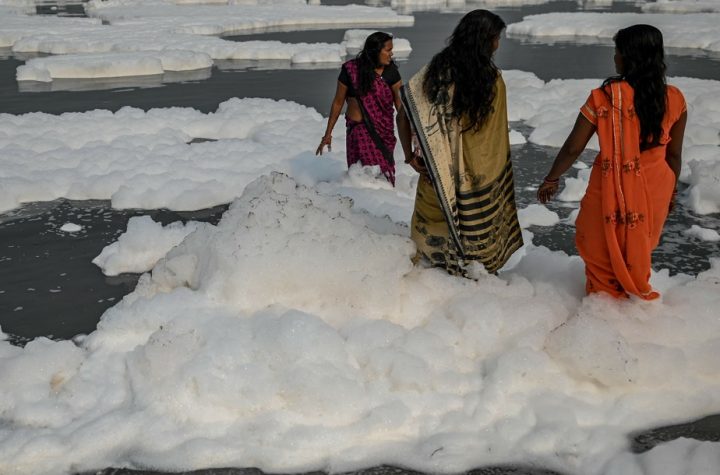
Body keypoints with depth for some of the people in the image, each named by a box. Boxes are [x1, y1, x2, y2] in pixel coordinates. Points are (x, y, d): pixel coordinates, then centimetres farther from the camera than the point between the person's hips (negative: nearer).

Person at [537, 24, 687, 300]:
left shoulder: (604, 97, -20)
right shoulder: (674, 99, -10)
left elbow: (573, 148, -13)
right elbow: (674, 154, 0)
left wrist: (551, 179, 3)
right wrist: (670, 190, 16)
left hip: (613, 187, -3)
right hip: (654, 188, 4)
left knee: (601, 244, 22)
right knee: (639, 244, 27)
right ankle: (638, 292, 47)